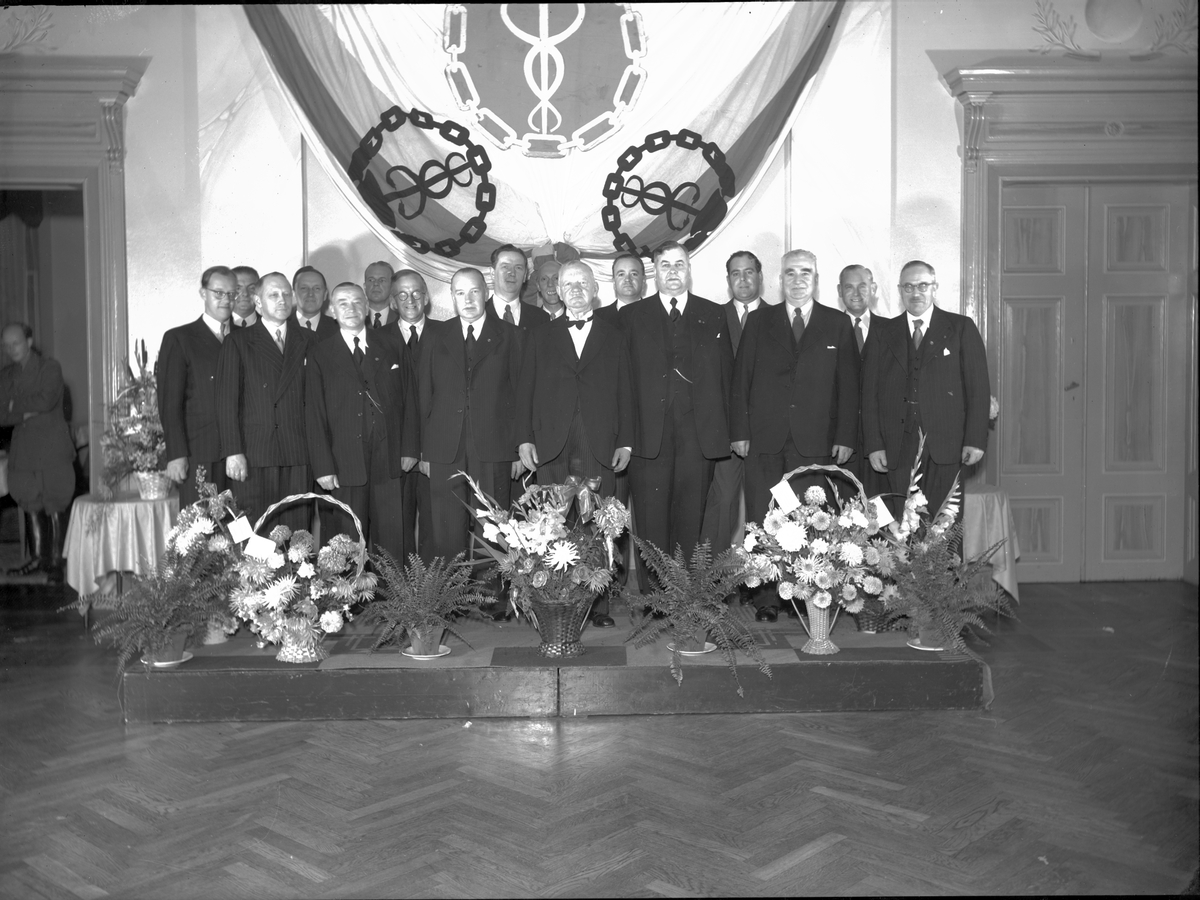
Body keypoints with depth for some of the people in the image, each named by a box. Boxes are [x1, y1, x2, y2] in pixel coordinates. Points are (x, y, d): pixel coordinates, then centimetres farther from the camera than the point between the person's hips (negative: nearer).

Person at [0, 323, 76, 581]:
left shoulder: (50, 367, -1)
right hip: (23, 450, 5)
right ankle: (37, 558, 16)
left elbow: (46, 401, -16)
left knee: (55, 507, -3)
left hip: (52, 448, -5)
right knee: (31, 507, 6)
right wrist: (26, 413, -10)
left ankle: (55, 561, 3)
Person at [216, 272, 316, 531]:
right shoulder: (238, 341, 7)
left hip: (298, 456, 2)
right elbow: (227, 401, 1)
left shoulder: (308, 340, 14)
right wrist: (233, 452, -9)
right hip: (253, 454, -2)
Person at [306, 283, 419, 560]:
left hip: (390, 463, 2)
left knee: (393, 539, 3)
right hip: (344, 466, -1)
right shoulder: (320, 355, 5)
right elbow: (315, 414, 0)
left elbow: (408, 400, 10)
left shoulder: (392, 347, 11)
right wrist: (323, 467, -6)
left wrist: (410, 449, 3)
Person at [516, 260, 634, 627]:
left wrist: (625, 442, 3)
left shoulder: (614, 337, 15)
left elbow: (624, 393, 11)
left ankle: (599, 606, 2)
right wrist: (525, 439, 2)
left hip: (601, 448, 0)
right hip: (552, 448, 0)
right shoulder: (541, 337, 16)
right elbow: (525, 391, 12)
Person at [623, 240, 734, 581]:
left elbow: (726, 372, 10)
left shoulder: (713, 315, 14)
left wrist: (720, 430, 1)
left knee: (690, 521, 2)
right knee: (651, 523, -1)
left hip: (698, 436, 1)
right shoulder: (631, 316, 10)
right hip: (650, 434, -1)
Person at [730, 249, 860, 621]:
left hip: (814, 440, 0)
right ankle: (765, 598, 5)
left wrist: (845, 436, -1)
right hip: (764, 438, 1)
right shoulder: (758, 321, 11)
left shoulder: (838, 325, 10)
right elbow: (741, 379, 7)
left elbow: (848, 385, 7)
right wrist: (740, 431, -1)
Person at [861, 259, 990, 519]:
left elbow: (978, 387, 4)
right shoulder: (882, 332, 13)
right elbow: (870, 391, 8)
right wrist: (874, 444, 0)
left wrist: (975, 440, -4)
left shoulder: (961, 328, 9)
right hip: (898, 449, 1)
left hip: (946, 447, -1)